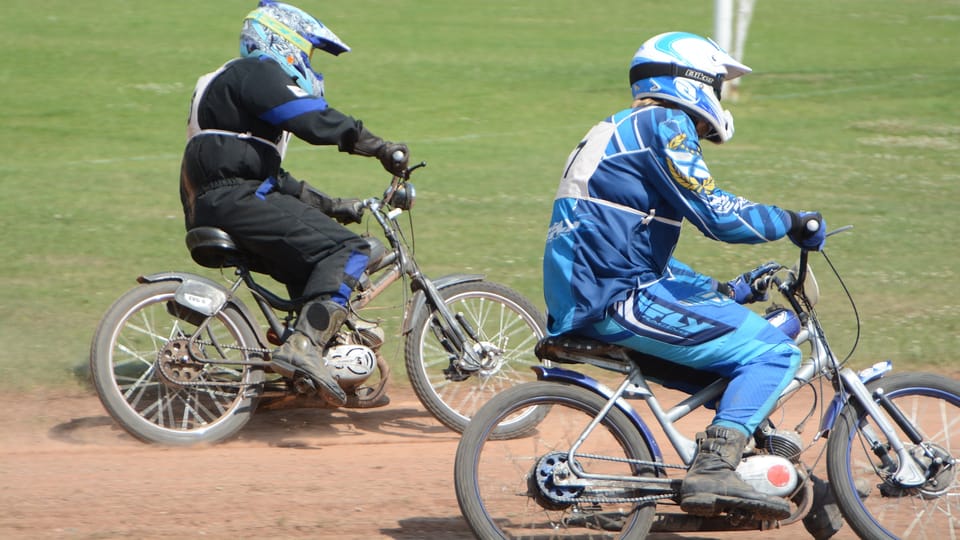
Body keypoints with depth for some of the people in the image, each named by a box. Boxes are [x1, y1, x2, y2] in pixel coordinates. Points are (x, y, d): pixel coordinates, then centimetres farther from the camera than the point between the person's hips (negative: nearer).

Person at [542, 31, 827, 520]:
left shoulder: (623, 131, 27)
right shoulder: (663, 125, -4)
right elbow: (715, 214, -16)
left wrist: (724, 291, 23)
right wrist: (791, 222, -1)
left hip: (588, 302, 10)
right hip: (622, 301, -10)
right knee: (771, 351, -11)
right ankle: (713, 472, -22)